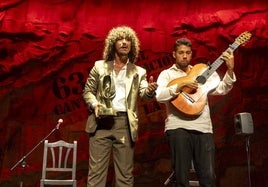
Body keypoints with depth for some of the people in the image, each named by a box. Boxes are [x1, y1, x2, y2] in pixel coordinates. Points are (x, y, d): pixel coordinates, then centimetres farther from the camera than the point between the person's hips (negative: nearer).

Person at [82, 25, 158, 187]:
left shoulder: (139, 72, 10)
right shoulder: (100, 66, 11)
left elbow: (144, 95, -3)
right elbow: (88, 91, 13)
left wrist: (150, 90, -27)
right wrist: (94, 104, -9)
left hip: (125, 123, 0)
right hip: (102, 122, 0)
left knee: (125, 173, 4)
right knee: (96, 170, 0)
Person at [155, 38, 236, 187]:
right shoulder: (167, 74, 10)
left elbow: (222, 89, 8)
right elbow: (159, 96, -8)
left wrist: (230, 70, -4)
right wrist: (181, 85, -16)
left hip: (203, 128, 3)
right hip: (178, 127, -3)